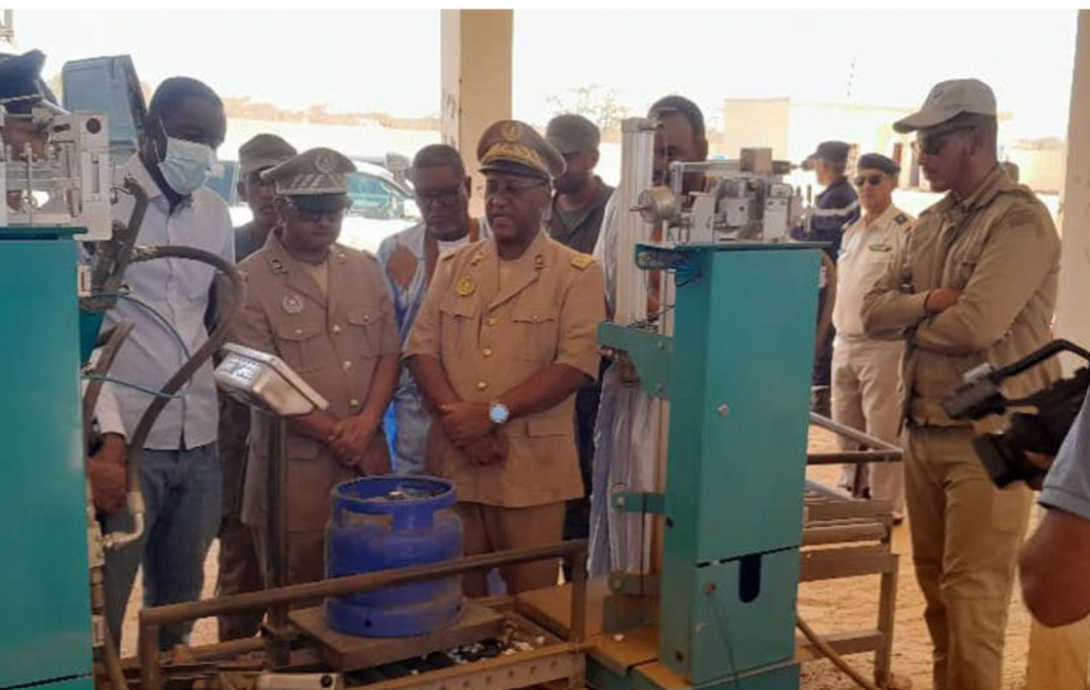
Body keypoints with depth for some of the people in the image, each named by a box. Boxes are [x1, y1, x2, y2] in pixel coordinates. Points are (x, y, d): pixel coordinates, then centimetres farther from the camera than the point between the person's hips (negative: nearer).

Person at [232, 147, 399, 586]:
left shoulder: (365, 269, 9)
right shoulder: (251, 281, -7)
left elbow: (389, 353, 7)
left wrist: (366, 424, -9)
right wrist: (336, 435, -12)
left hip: (369, 459, 4)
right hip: (295, 469, -4)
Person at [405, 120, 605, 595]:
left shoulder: (577, 273, -2)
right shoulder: (453, 266, 12)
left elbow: (576, 364, -12)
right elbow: (422, 349, 5)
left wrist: (493, 413, -18)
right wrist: (458, 417, -12)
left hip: (531, 468, -3)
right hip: (453, 462, 4)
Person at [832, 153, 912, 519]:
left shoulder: (905, 231, -11)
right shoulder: (852, 231, 14)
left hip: (882, 345, -8)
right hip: (846, 342, 8)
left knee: (882, 429, -2)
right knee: (846, 425, 15)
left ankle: (886, 506, 9)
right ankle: (852, 489, 31)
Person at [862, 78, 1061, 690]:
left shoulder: (1021, 220, -12)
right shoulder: (932, 222, 12)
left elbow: (975, 323, -24)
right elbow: (874, 310, 7)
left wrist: (910, 322, -4)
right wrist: (926, 302, -13)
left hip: (989, 438, -8)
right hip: (924, 430, 8)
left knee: (972, 596, -4)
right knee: (934, 585, 17)